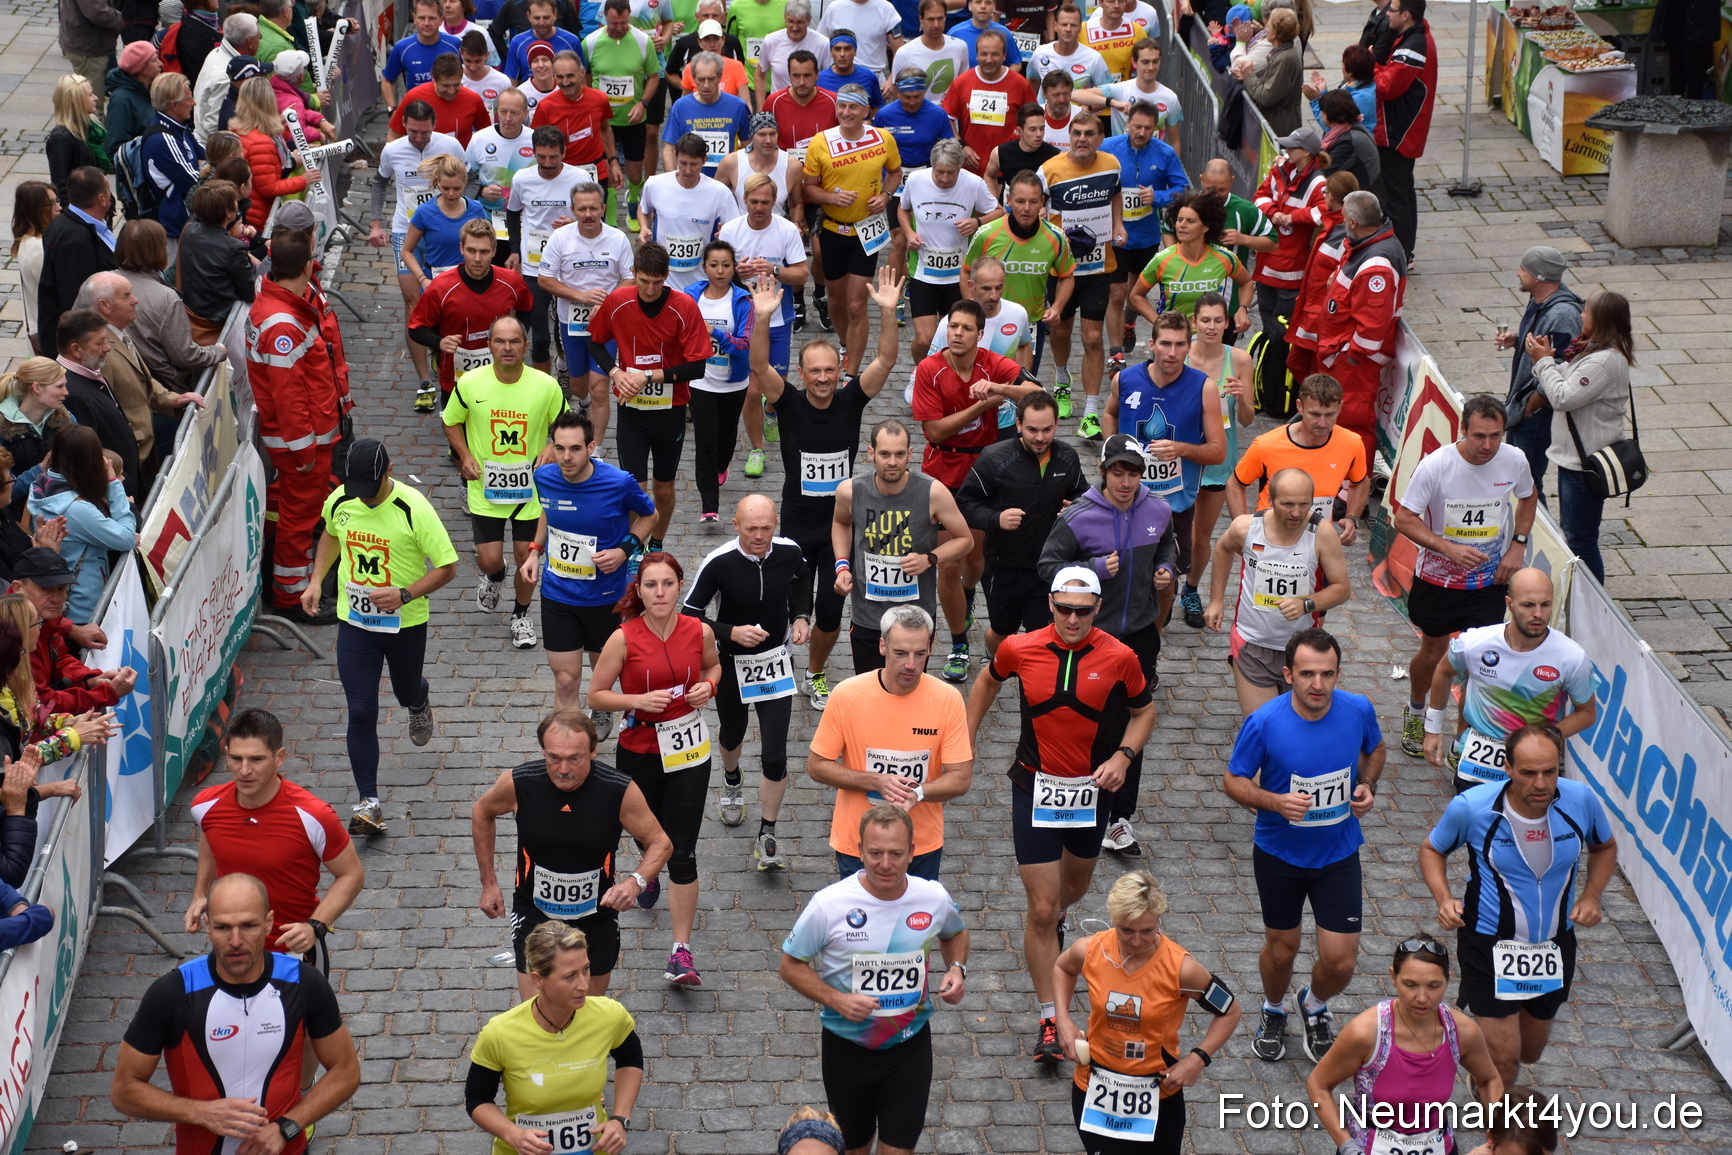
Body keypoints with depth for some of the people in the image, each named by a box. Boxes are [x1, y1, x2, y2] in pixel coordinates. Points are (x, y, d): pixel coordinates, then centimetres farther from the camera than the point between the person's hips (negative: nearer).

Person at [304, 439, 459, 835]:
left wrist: (404, 594, -27)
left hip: (405, 623, -2)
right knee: (361, 713, -5)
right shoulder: (339, 501, -7)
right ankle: (369, 803, 0)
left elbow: (447, 567, -16)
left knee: (407, 693, 22)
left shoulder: (413, 508, -21)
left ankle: (419, 702, 63)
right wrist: (316, 580, 7)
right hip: (354, 621, 2)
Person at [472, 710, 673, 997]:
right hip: (534, 915, 0)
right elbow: (482, 813, 4)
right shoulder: (517, 783, -19)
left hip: (597, 918, 1)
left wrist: (636, 882, -28)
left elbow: (660, 843, -8)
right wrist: (489, 883, 5)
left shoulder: (620, 791, -22)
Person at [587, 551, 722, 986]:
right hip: (640, 751, 0)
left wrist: (709, 685, -7)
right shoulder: (624, 639, -15)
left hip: (689, 750, 0)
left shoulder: (699, 632, -8)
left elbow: (714, 665, 15)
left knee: (682, 852, -5)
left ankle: (681, 952, -2)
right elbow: (596, 695, -7)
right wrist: (638, 700, -23)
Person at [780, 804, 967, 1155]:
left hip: (911, 1045, 1)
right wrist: (835, 1000, -24)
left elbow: (955, 933, 14)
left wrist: (957, 968, -7)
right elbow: (792, 965, -8)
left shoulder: (934, 898, -10)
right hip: (846, 1046, -1)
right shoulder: (829, 904, -19)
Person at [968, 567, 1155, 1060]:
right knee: (1041, 908, -5)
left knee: (1077, 882, 27)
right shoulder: (1020, 649, -11)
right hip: (1035, 789, -2)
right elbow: (989, 681, 11)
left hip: (1092, 788, 2)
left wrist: (1123, 755, -13)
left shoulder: (1120, 658, -12)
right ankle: (1049, 1020, 4)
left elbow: (1144, 710, 4)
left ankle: (1058, 916, 65)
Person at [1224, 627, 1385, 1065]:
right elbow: (1235, 781, -10)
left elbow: (1375, 750, 9)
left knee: (1340, 961, 0)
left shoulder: (1359, 710, -14)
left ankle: (1316, 1007, 36)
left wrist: (1367, 786, -10)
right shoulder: (1264, 723, -22)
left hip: (1338, 853, 1)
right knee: (1282, 947, 15)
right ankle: (1274, 1012, 49)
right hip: (1279, 852, -1)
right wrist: (1275, 802, -28)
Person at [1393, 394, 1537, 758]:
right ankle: (1415, 713, 48)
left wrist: (1518, 545, -3)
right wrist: (1449, 548, -30)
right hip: (1437, 578, -1)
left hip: (1490, 581, 1)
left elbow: (1528, 497, 10)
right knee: (1433, 653, 17)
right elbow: (1403, 519, -18)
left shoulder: (1514, 460, -13)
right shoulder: (1436, 466, -23)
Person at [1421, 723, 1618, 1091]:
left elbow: (1605, 847, 6)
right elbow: (1432, 849, -2)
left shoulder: (1582, 800, -16)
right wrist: (1444, 898, -20)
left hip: (1554, 946, 4)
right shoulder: (1471, 807, -22)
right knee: (1504, 1059, -7)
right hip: (1490, 946, -4)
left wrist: (1591, 896, -10)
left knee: (1530, 1053, 22)